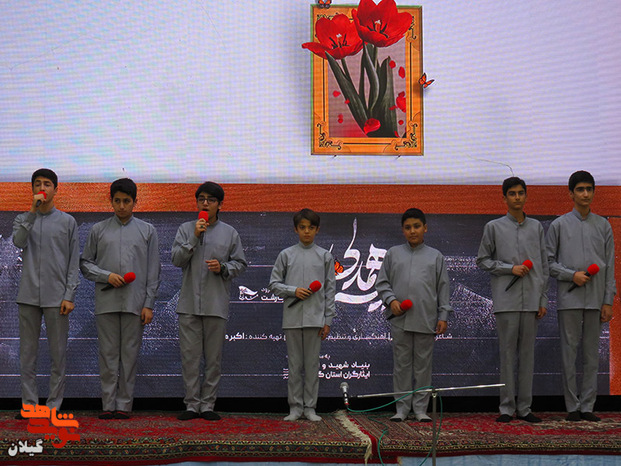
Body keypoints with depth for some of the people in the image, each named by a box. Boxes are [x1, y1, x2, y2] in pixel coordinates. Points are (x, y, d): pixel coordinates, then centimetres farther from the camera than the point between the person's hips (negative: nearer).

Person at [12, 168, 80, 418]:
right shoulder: (23, 219, 12)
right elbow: (18, 241, -11)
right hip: (28, 296, 1)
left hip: (56, 297, -1)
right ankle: (29, 404, 8)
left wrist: (69, 295, -5)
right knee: (27, 353, 3)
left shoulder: (67, 222, 7)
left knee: (58, 354, 0)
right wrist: (32, 212, -17)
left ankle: (54, 405, 5)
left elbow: (74, 263, 4)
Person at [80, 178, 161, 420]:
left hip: (135, 302, 0)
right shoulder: (98, 230, 10)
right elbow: (85, 263, 11)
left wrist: (149, 304, 0)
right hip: (106, 300, 1)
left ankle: (124, 404, 7)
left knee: (130, 354, 1)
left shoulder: (147, 231, 9)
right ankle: (108, 404, 7)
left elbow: (153, 271, 6)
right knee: (108, 353, 2)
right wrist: (106, 276, -7)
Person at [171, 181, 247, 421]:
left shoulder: (230, 233, 8)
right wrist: (194, 238, -13)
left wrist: (223, 268, -10)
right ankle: (192, 404, 8)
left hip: (216, 304, 0)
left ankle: (208, 405, 10)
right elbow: (177, 259, -2)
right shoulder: (186, 229, 8)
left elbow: (240, 263, 9)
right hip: (189, 302, 0)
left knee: (213, 357, 3)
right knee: (190, 355, 1)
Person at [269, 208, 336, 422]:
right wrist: (294, 290, -11)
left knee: (312, 364, 4)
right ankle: (295, 407, 11)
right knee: (294, 364, 5)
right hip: (292, 317, 0)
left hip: (315, 318, 0)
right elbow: (274, 284, 7)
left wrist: (327, 320, 2)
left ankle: (310, 408, 11)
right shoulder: (286, 255, 5)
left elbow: (330, 290, 6)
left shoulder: (325, 256, 6)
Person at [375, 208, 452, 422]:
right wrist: (391, 300, -6)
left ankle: (420, 408, 12)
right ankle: (402, 408, 11)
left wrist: (443, 316, 4)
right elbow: (382, 282, 11)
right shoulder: (393, 254, 9)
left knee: (423, 364, 4)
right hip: (400, 319, 0)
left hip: (426, 320, 0)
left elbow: (443, 288, 9)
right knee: (402, 364, 4)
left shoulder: (435, 256, 9)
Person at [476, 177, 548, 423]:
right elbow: (482, 260, 5)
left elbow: (544, 266, 13)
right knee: (507, 352, -2)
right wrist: (510, 268, -8)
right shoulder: (494, 227, 5)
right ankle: (507, 407, 3)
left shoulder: (536, 227, 12)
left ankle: (524, 407, 9)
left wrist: (543, 300, 7)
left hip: (531, 300, 3)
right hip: (506, 300, -2)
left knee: (527, 353, 4)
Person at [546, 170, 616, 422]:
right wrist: (572, 275, -12)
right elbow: (548, 261, 3)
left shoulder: (603, 226, 10)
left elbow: (610, 266, 9)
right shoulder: (560, 225, 4)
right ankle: (572, 406, 5)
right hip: (569, 297, -2)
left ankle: (587, 405, 9)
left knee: (592, 353, 4)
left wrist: (608, 301, 3)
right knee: (569, 352, -1)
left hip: (595, 299, 2)